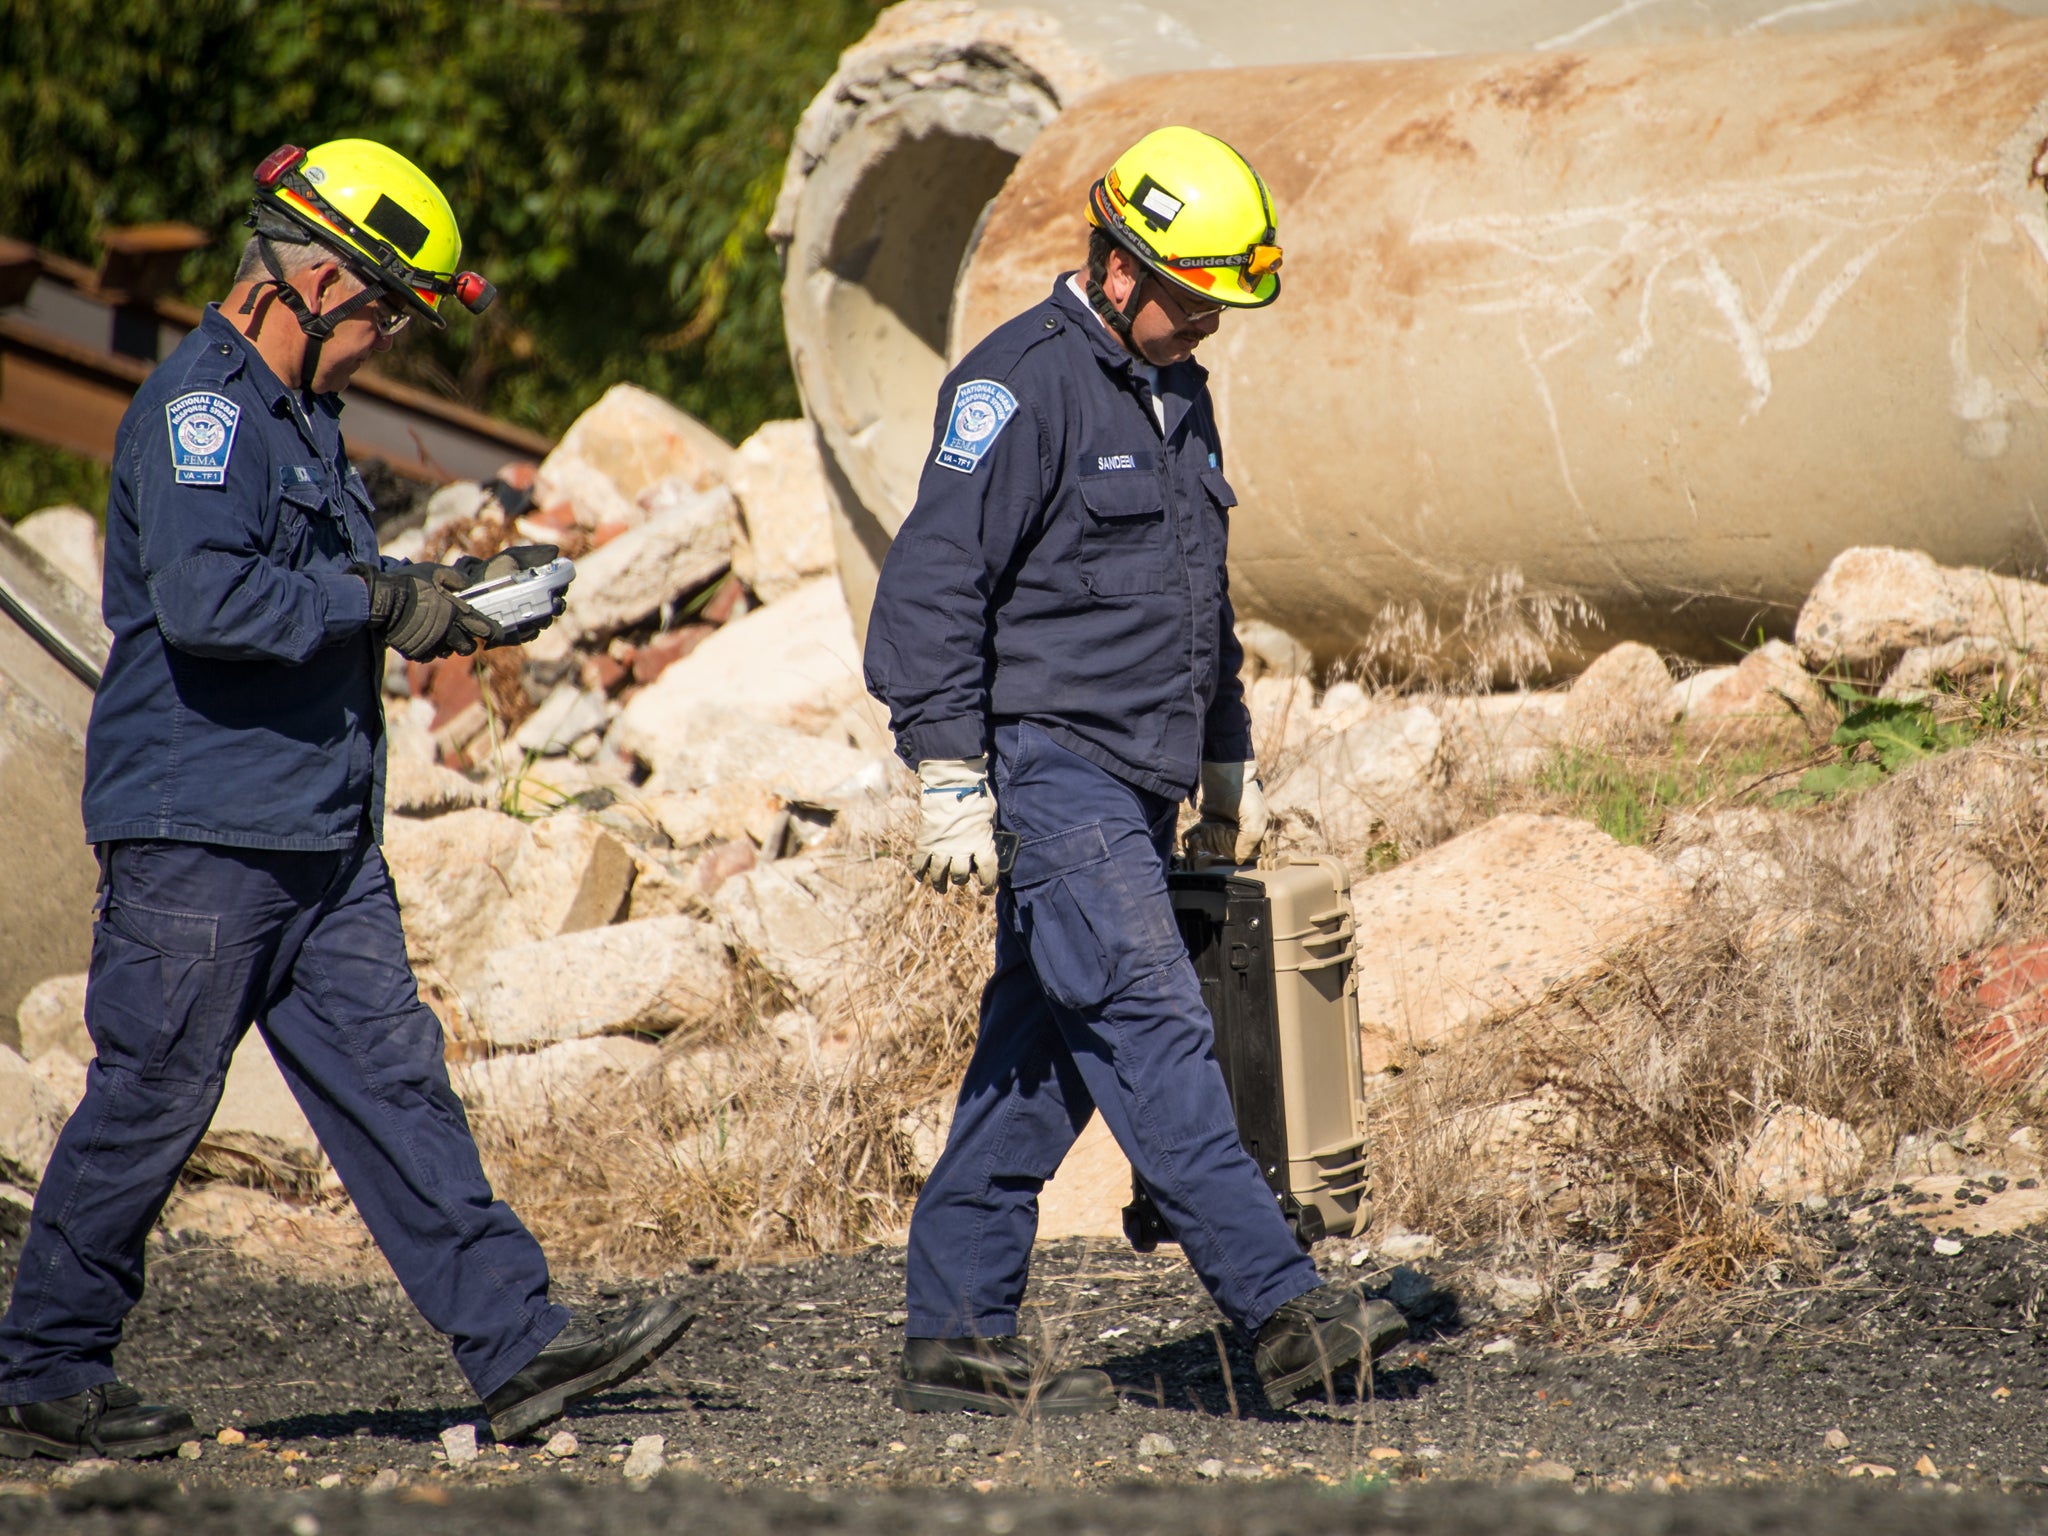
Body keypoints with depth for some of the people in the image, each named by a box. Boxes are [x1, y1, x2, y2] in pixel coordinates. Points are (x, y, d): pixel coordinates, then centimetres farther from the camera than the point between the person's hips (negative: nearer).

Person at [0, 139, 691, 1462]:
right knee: (149, 1105, -2)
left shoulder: (296, 413, 18)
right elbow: (205, 601, -28)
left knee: (393, 1083, 4)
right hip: (200, 834, -9)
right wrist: (381, 604, -19)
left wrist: (454, 594, 15)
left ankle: (519, 1346, 1)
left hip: (323, 846, 9)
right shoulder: (200, 407, -14)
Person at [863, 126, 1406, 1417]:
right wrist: (950, 778, -19)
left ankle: (958, 1337, 11)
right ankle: (1284, 1311, -19)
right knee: (1154, 1032, -14)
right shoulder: (1021, 386, -12)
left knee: (1043, 1063, 8)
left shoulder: (1177, 394, 17)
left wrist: (1229, 763, 28)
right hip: (1046, 766, -9)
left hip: (1133, 786, 9)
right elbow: (933, 584, -16)